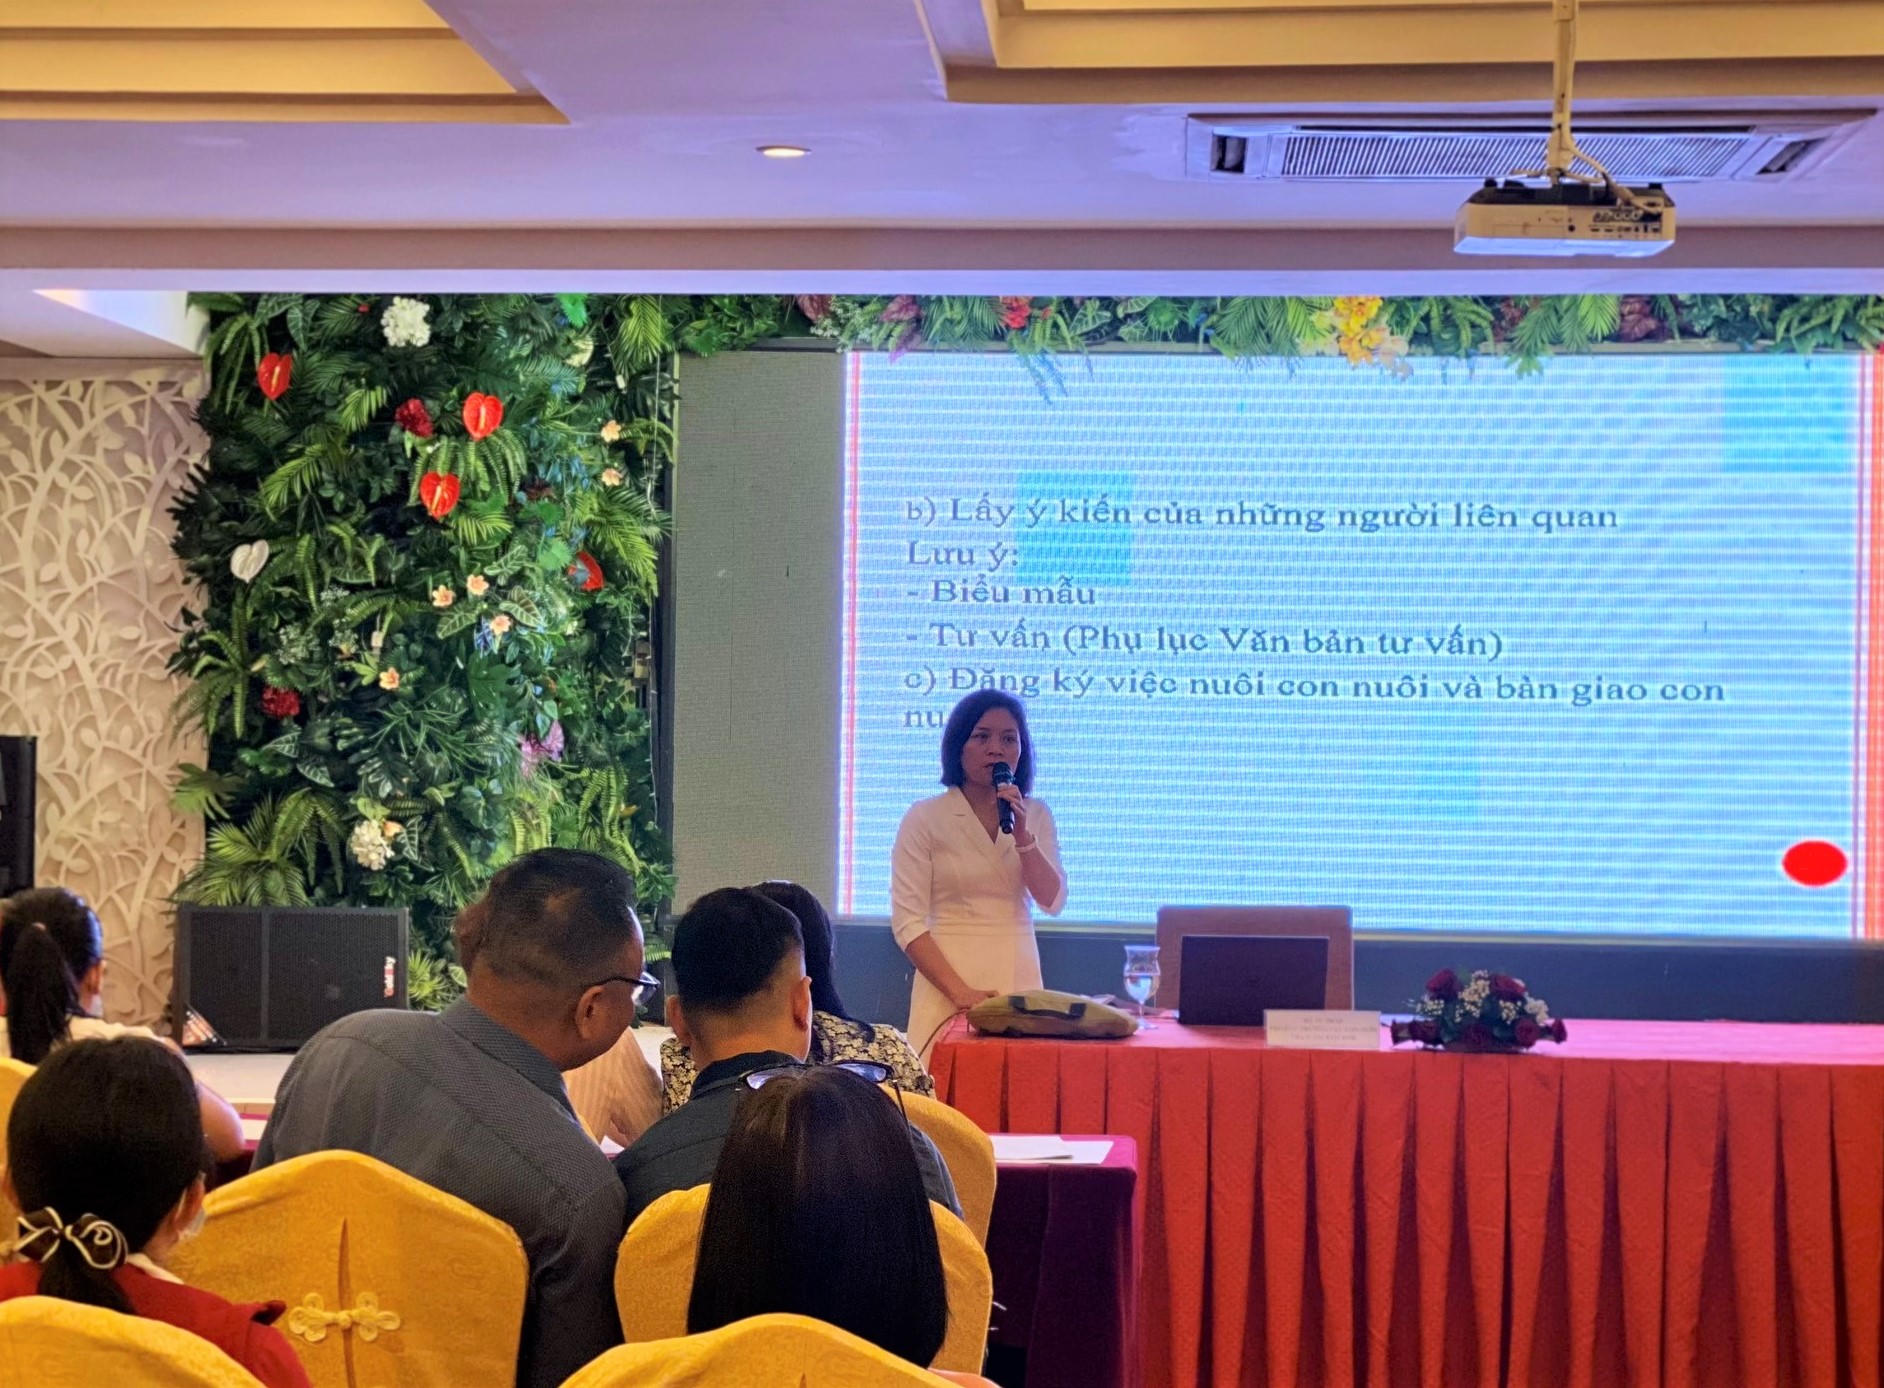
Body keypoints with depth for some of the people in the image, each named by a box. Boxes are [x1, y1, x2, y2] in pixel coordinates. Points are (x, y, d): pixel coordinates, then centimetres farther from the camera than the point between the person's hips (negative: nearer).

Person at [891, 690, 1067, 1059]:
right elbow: (908, 922, -7)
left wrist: (1022, 835, -11)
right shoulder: (926, 818, -2)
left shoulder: (1036, 816, 11)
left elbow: (1052, 902, 2)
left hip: (1020, 981, 3)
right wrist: (960, 991, -17)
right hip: (950, 980, -3)